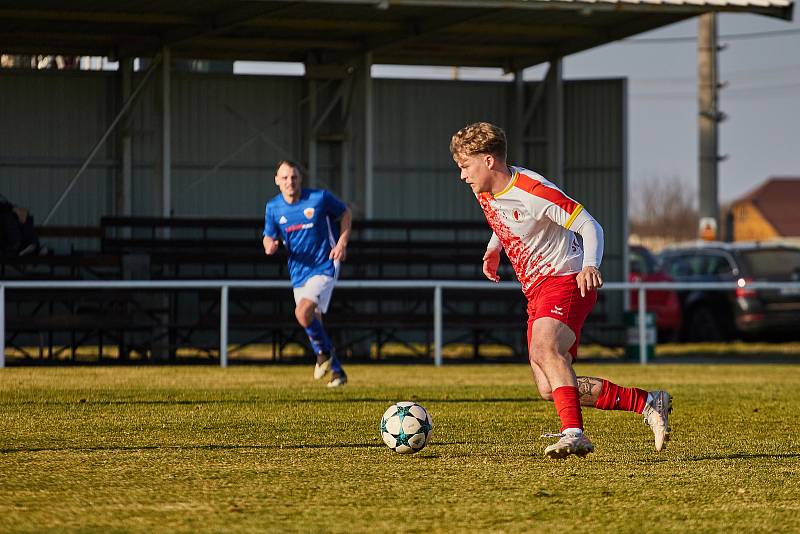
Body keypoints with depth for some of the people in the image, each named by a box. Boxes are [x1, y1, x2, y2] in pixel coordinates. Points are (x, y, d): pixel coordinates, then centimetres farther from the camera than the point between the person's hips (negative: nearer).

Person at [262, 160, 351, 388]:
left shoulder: (320, 198, -10)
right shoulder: (273, 207, 0)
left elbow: (345, 213, 5)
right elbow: (269, 237, 10)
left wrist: (342, 242, -9)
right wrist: (269, 245, -15)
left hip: (324, 266, -6)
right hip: (298, 272, 6)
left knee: (303, 313, -25)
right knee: (314, 323, 9)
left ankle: (324, 351, 1)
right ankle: (337, 371, 25)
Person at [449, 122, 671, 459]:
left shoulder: (532, 191, -18)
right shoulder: (484, 192, 8)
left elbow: (589, 226, -18)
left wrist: (590, 265, -35)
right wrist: (494, 247, 17)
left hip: (566, 281, -9)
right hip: (536, 292, 9)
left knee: (543, 348, -37)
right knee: (550, 389, -3)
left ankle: (574, 433, -46)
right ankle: (648, 403, 4)